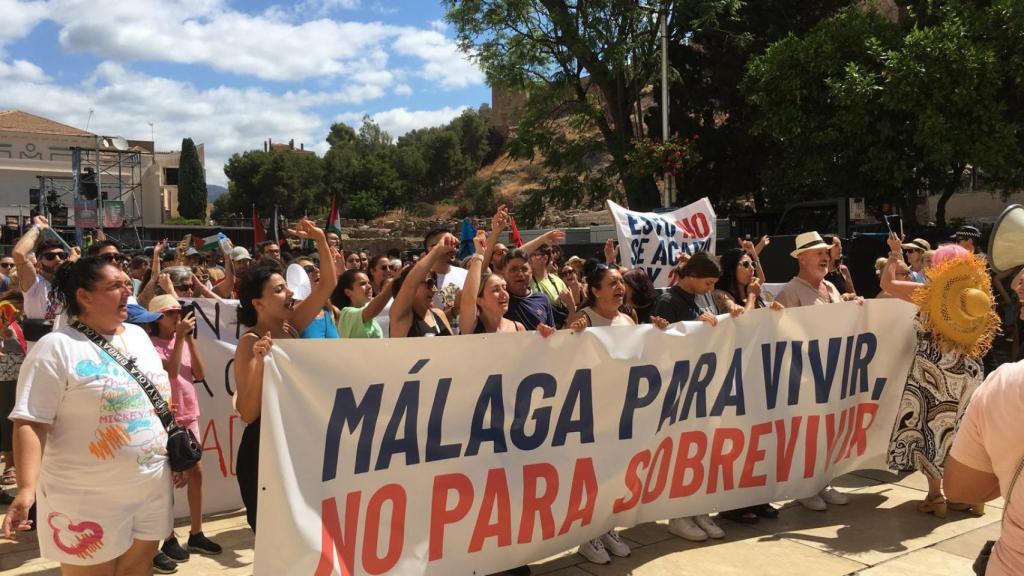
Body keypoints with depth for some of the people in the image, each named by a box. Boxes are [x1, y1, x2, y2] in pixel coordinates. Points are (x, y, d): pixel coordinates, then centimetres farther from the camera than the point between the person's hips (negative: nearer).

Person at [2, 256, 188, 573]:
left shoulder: (139, 336, 9)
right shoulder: (56, 347, -12)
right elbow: (30, 423, -17)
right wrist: (27, 488, -27)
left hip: (153, 487, 6)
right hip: (89, 499, -6)